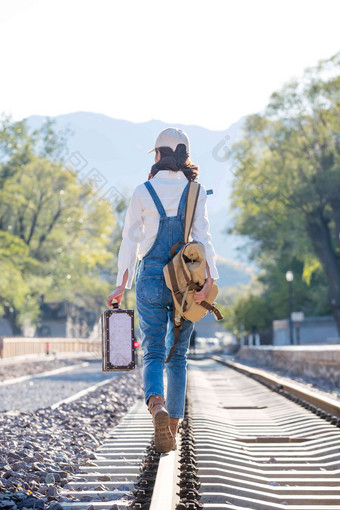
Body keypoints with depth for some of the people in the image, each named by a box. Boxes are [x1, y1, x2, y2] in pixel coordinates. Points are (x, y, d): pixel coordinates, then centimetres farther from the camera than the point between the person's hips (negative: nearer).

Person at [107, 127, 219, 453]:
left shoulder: (143, 191, -1)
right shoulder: (196, 191, 1)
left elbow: (130, 240, -2)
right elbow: (202, 237, -10)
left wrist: (122, 285, 1)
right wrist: (209, 279, -17)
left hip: (151, 277, -1)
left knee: (153, 352, 2)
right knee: (178, 355, 12)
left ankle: (157, 406, -28)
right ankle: (172, 431, 14)